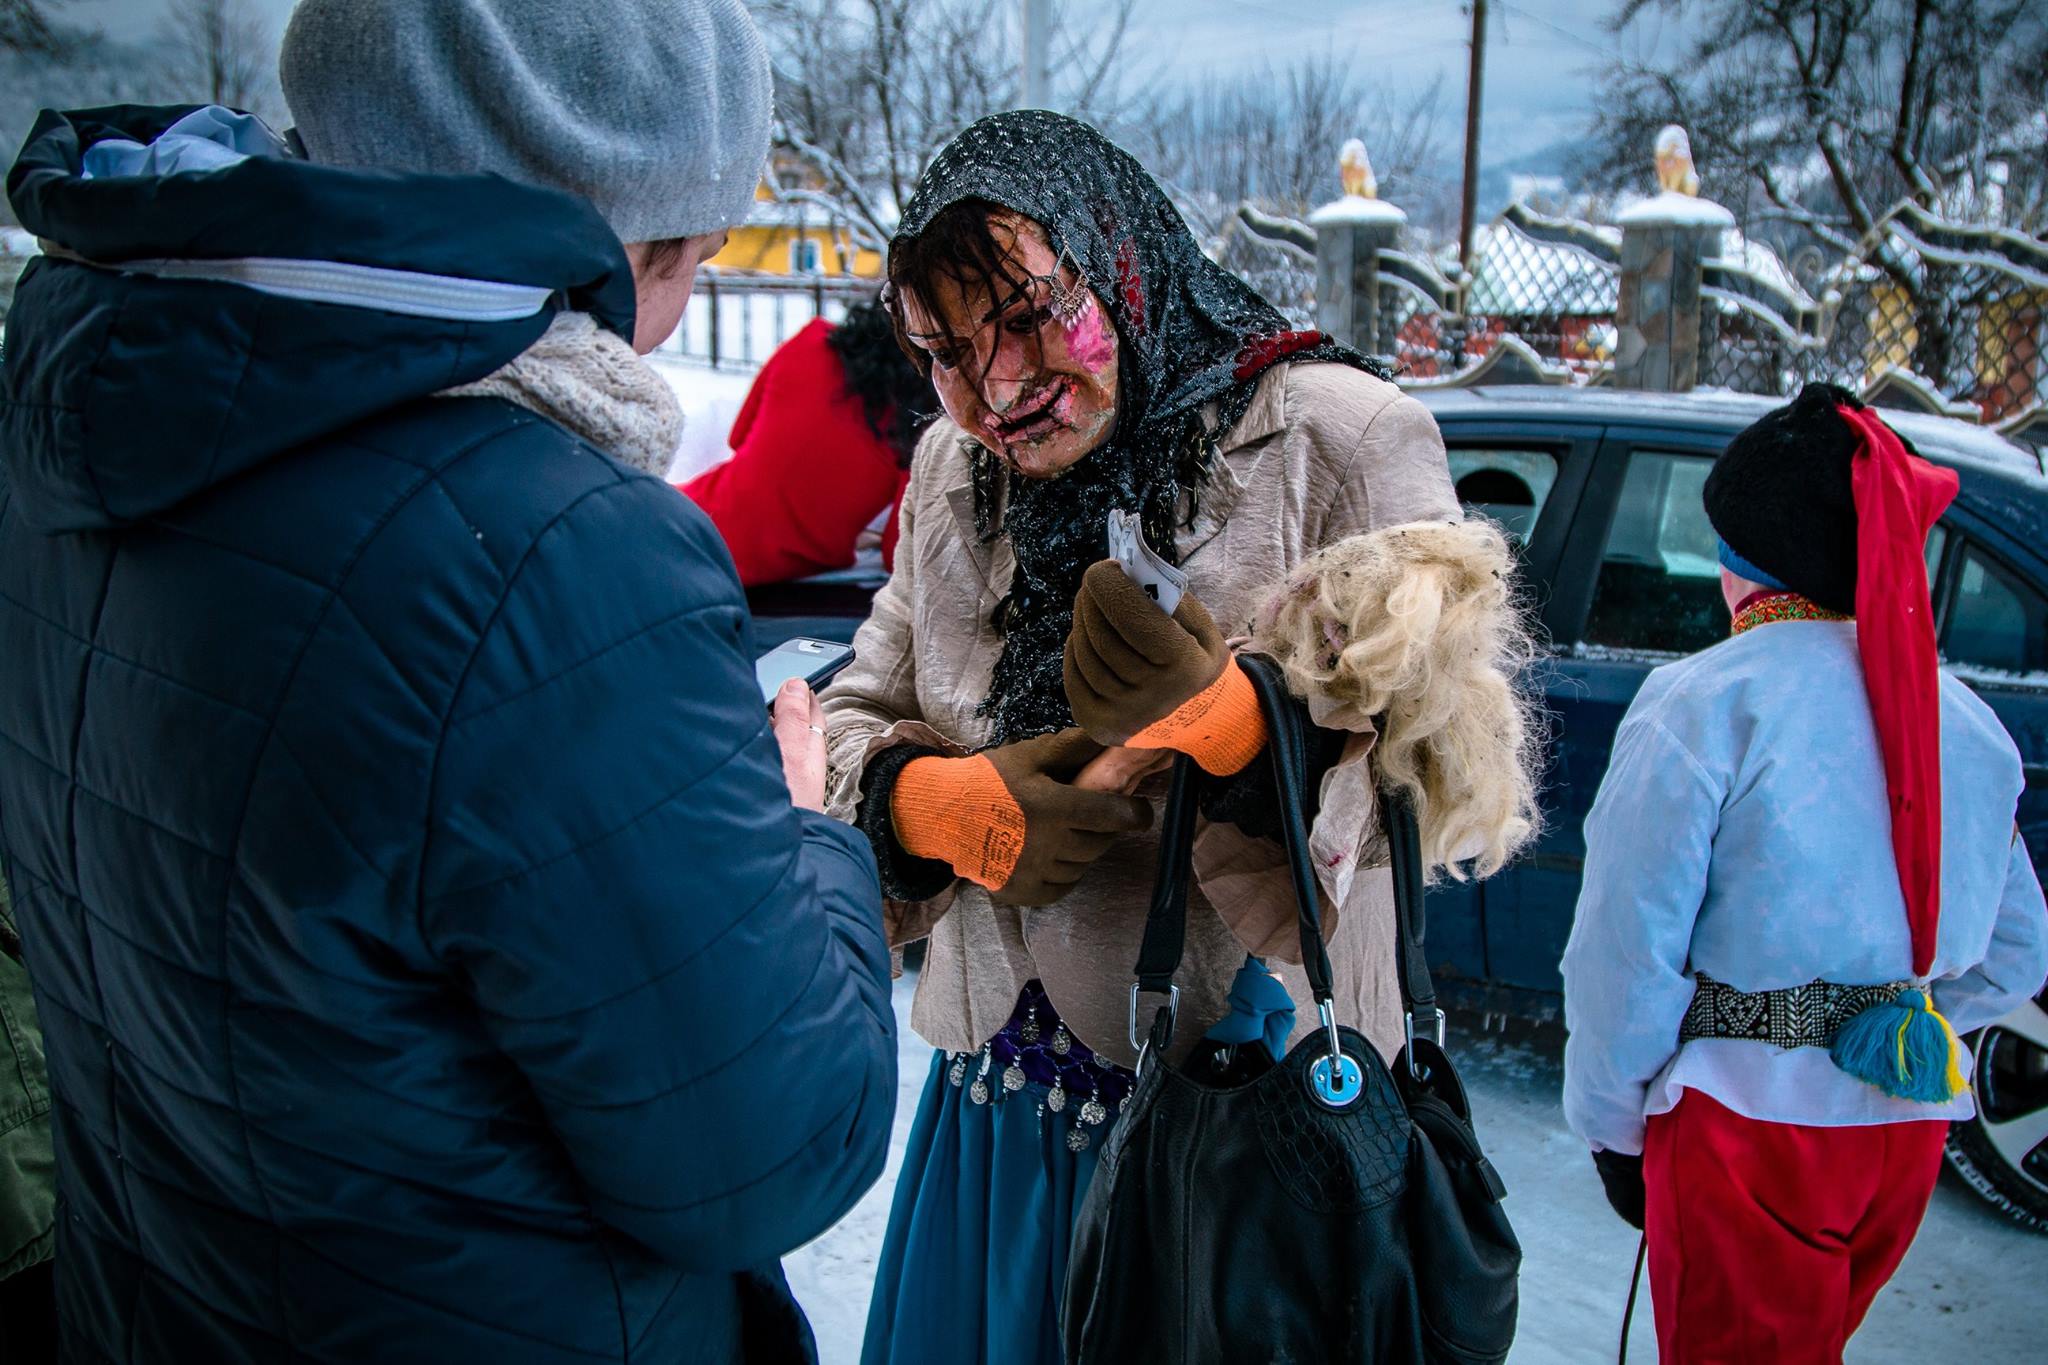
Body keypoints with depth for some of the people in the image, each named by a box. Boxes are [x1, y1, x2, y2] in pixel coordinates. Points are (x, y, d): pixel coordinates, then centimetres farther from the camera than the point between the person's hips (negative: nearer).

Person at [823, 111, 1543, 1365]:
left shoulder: (1337, 439, -10)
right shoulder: (953, 473, 8)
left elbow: (1452, 776, -16)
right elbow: (850, 728, 9)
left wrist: (1228, 726, -34)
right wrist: (935, 801, -13)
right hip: (1001, 1086, 5)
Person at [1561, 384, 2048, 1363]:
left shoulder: (1701, 705, -16)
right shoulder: (1965, 719, 4)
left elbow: (1628, 950, -16)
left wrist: (1609, 1126, -4)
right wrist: (1895, 1039, 15)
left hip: (1747, 1123, -6)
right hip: (1911, 1130, 6)